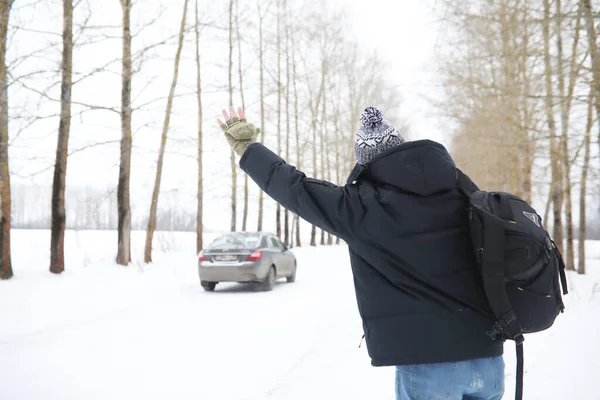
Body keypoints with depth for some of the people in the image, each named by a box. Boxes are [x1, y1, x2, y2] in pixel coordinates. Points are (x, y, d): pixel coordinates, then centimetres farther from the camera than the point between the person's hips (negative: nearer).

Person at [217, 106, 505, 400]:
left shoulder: (363, 207, -7)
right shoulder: (460, 193, 4)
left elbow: (294, 189, 3)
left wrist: (245, 147, 16)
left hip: (427, 363, -4)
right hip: (486, 355, 5)